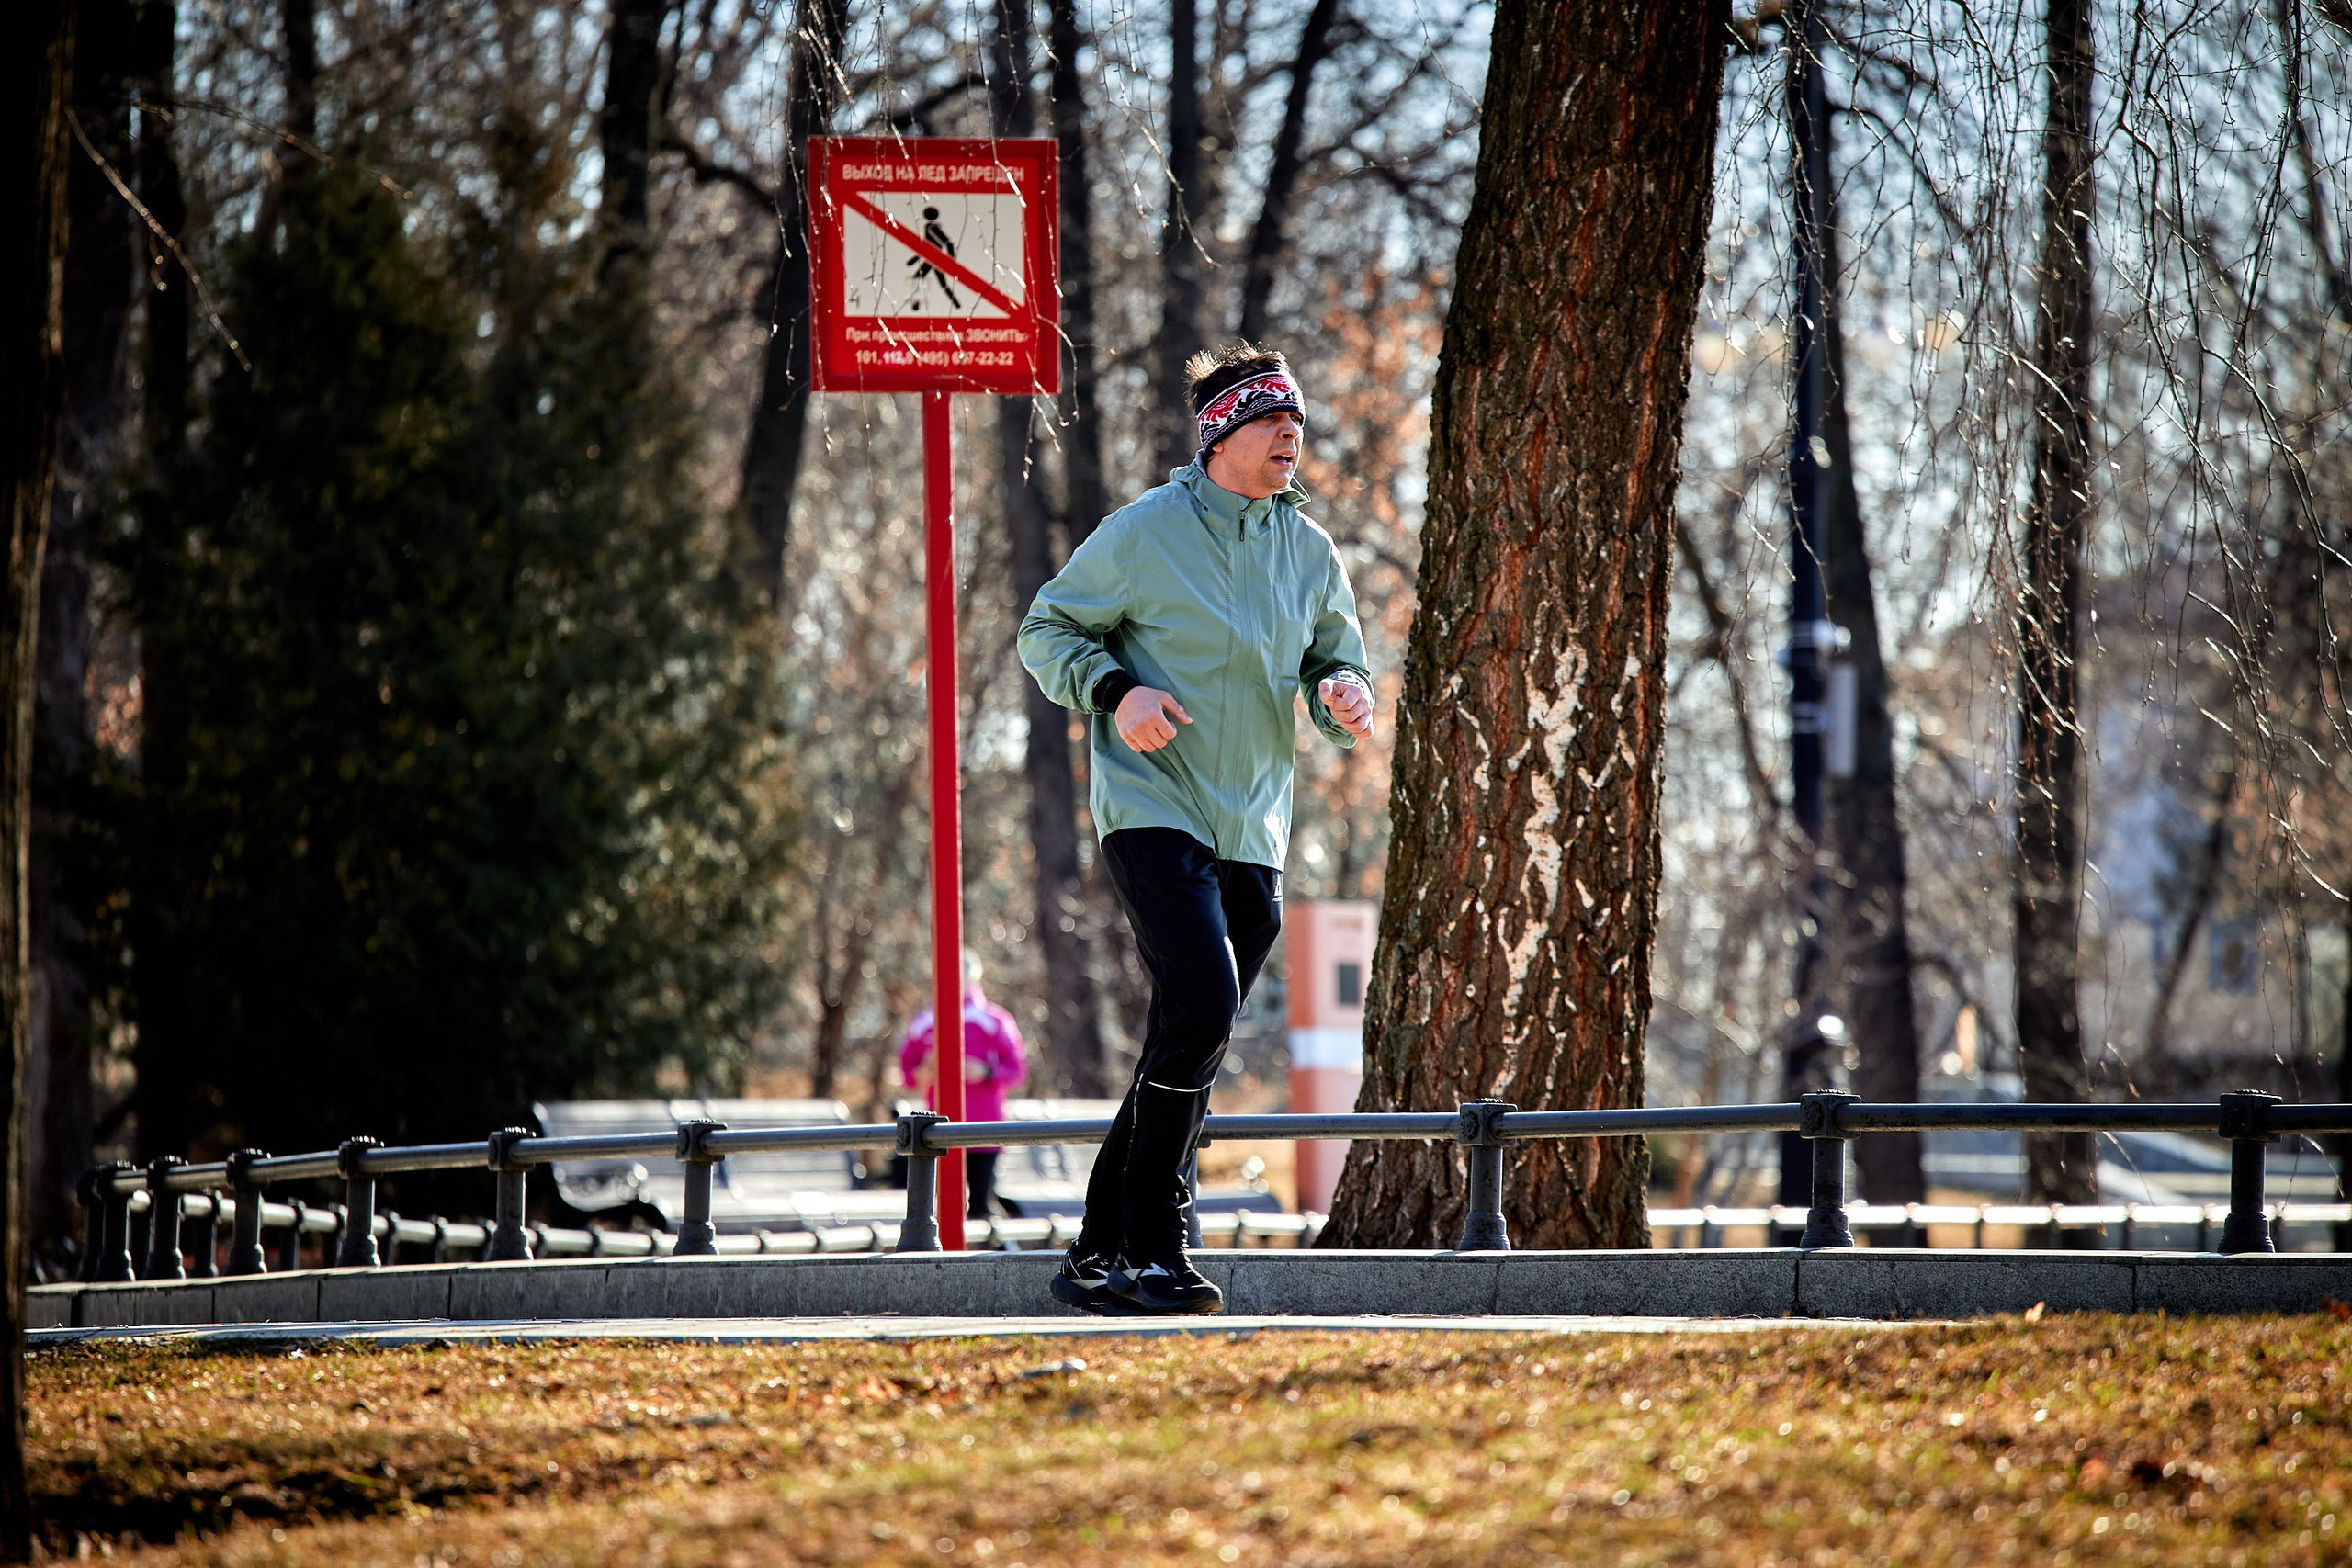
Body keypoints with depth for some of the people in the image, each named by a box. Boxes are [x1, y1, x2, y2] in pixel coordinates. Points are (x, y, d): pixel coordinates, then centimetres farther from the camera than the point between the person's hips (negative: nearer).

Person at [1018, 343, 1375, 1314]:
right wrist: (1115, 692, -16)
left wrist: (1343, 695, -6)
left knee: (1190, 1048, 7)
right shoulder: (1145, 532, -5)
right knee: (1201, 1005, -23)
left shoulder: (1311, 552, 10)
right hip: (1151, 809, -6)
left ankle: (1098, 1254, 16)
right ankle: (1150, 1245, -17)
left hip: (1252, 832, 6)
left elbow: (1336, 664, 18)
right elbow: (1046, 629, 2)